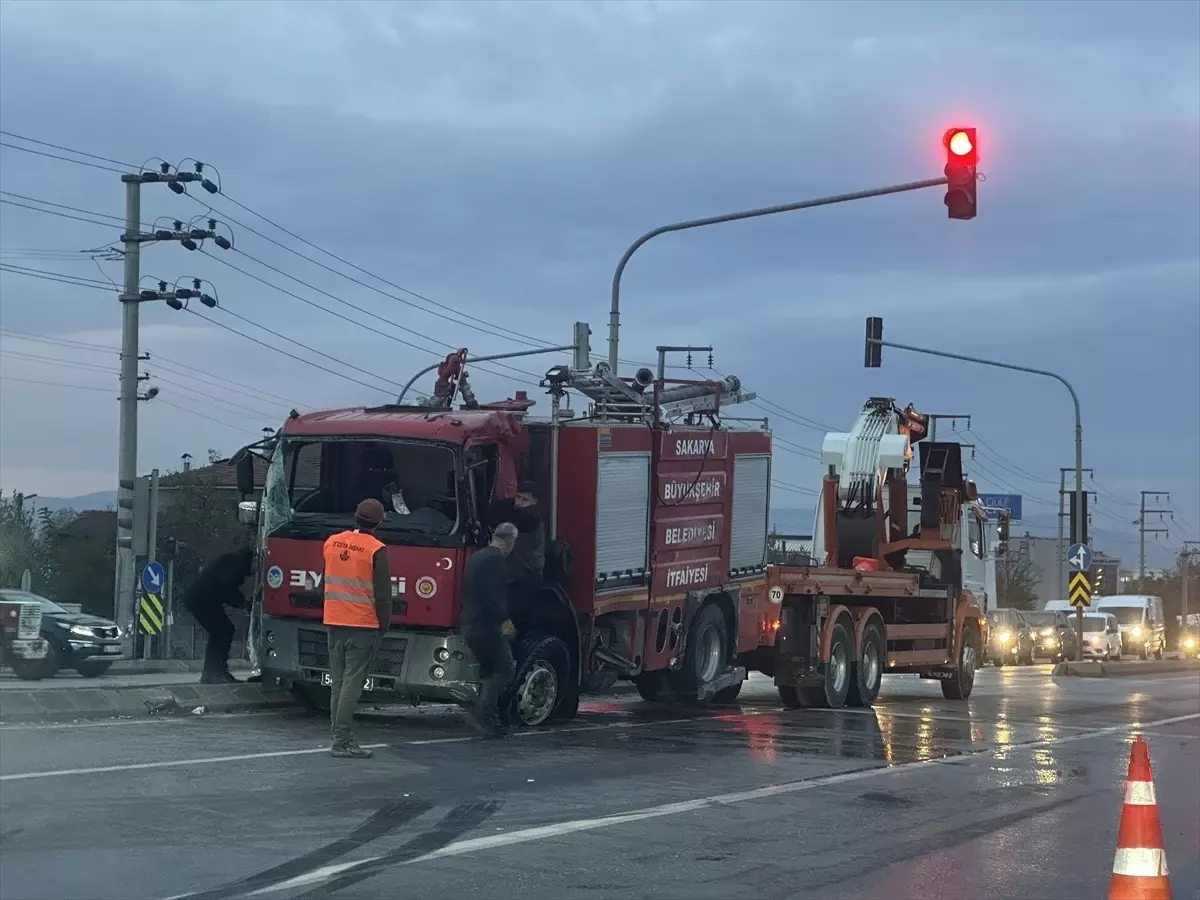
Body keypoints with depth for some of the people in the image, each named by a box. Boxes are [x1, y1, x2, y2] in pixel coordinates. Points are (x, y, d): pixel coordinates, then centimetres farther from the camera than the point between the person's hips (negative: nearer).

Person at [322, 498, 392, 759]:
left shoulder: (332, 543, 6)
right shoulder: (376, 550, -12)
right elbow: (382, 594, -11)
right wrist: (384, 625, 0)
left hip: (334, 622, 6)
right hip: (363, 625, -6)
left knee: (337, 681, 12)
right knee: (352, 682, -5)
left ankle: (338, 734, 16)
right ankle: (342, 740, -8)